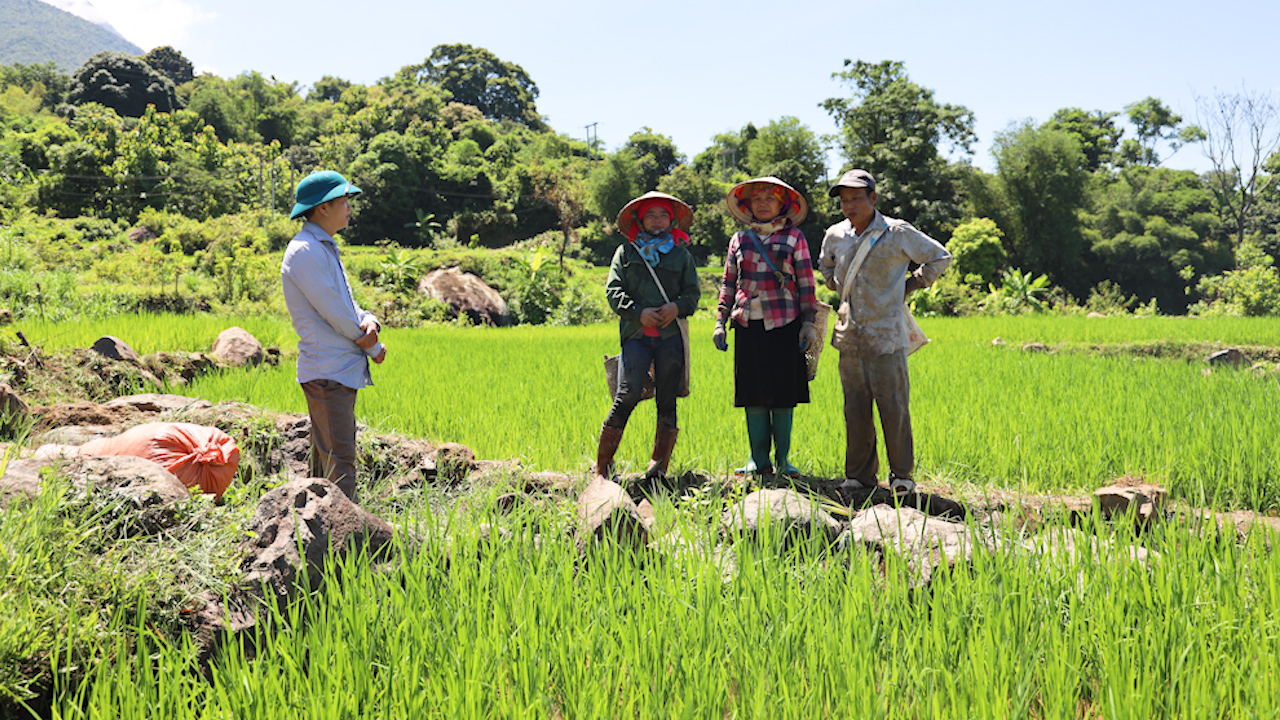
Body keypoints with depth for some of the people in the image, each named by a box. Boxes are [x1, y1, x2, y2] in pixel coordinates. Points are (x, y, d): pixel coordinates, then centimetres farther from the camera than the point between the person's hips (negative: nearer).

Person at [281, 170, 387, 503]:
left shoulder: (325, 248, 18)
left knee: (327, 459, 13)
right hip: (327, 372, -10)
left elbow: (346, 305, 18)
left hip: (343, 371, 10)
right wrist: (374, 347, -4)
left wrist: (369, 321, -5)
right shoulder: (305, 251, -13)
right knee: (339, 463, -12)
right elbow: (334, 313, -16)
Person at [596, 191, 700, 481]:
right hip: (636, 336, -2)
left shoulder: (682, 254, 17)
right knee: (627, 396, -13)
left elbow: (693, 292, 13)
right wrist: (639, 312, -9)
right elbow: (613, 290, 6)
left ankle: (659, 464, 11)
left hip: (671, 337, 2)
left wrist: (677, 307, -9)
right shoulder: (626, 252, 14)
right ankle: (602, 464, -7)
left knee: (667, 402, 2)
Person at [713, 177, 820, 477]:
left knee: (784, 393, 1)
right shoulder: (739, 239, 12)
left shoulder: (794, 237, 6)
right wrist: (720, 322, 8)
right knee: (753, 393, 2)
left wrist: (809, 323, -2)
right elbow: (728, 283, 15)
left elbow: (806, 283, 5)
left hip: (784, 324, -2)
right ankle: (759, 459, 10)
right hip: (748, 325, 2)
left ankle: (783, 458, 11)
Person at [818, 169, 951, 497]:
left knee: (893, 407, -2)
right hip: (849, 335, 4)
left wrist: (909, 286, 4)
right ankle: (859, 474, 17)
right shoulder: (835, 235, 8)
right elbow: (825, 266, 31)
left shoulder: (898, 233, -5)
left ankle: (901, 474, 11)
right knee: (855, 409, 7)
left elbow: (940, 257, 6)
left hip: (886, 336, -4)